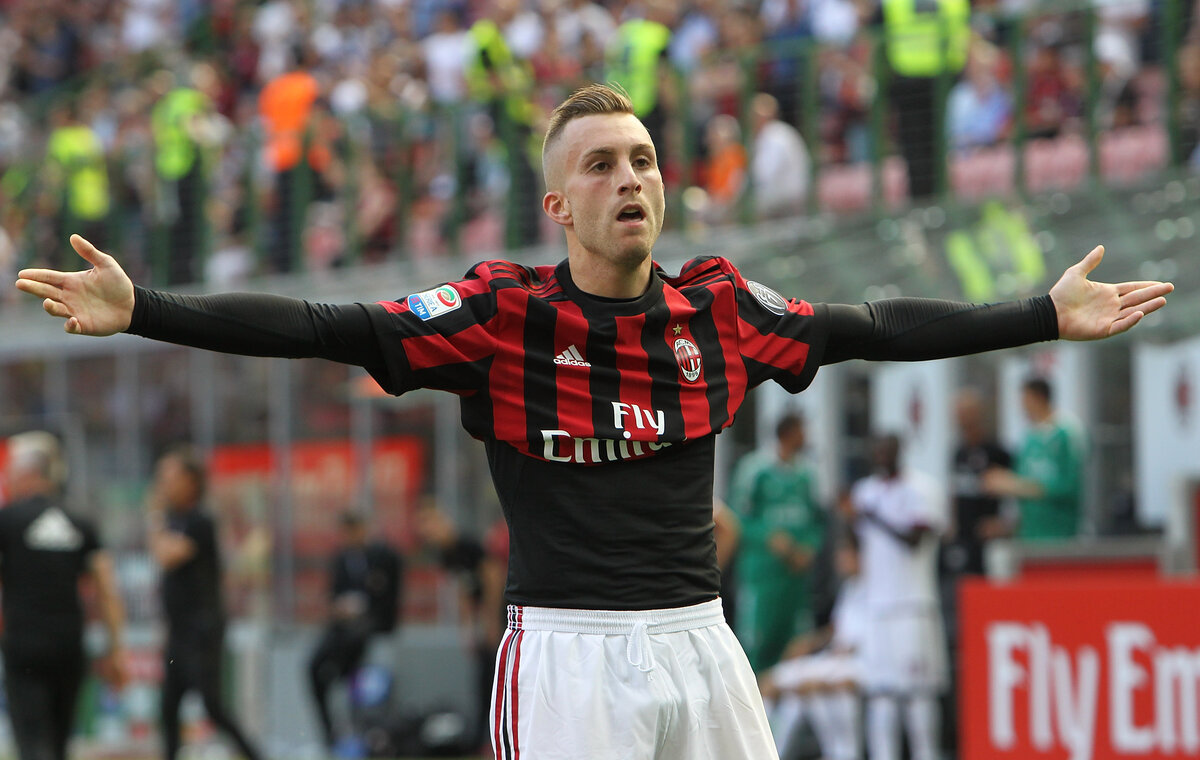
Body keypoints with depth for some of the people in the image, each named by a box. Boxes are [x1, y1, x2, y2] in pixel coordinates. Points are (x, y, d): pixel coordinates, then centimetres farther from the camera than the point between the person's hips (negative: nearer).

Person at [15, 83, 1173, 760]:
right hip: (568, 647, -4)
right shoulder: (503, 313, -5)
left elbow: (871, 329, 17)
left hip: (698, 640, 4)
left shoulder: (718, 308, 7)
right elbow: (323, 328, -11)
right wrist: (142, 311, -22)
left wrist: (1050, 315, 21)